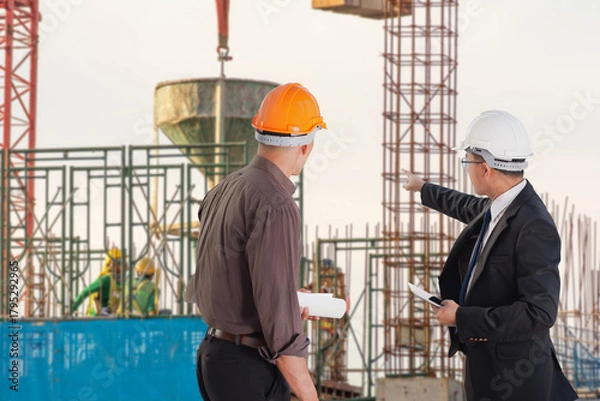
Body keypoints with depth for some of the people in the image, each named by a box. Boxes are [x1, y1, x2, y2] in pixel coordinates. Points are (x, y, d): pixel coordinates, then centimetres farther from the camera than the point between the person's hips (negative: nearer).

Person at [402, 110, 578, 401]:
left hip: (513, 376, -8)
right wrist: (424, 189, 44)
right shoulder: (497, 207, 2)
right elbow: (470, 208, 27)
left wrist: (461, 317, -25)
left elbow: (540, 312, -31)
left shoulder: (534, 227, -26)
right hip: (484, 363, 8)